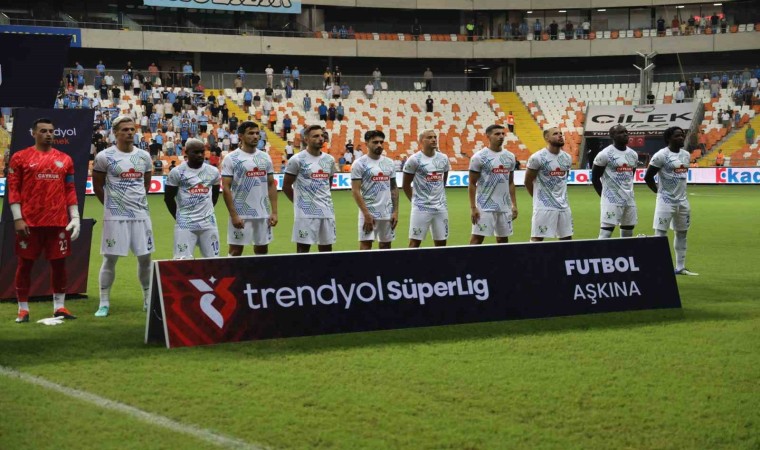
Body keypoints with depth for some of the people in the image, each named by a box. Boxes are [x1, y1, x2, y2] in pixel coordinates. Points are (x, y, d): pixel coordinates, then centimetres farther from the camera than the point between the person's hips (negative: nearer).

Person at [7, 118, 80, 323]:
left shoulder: (64, 159, 10)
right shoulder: (20, 158, 1)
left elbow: (70, 191, 12)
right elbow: (13, 189, -1)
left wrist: (75, 217, 4)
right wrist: (17, 218, -9)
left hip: (58, 222, 3)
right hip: (29, 222, -3)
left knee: (59, 263, 5)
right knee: (25, 263, 2)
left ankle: (59, 307, 14)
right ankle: (23, 309, 11)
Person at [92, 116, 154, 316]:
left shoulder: (143, 156, 7)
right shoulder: (105, 157, -7)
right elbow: (97, 186, 2)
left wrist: (138, 201, 13)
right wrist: (112, 205, 7)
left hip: (141, 214, 4)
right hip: (115, 217, -4)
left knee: (145, 257, 7)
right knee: (110, 258, -1)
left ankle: (148, 299, 20)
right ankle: (104, 303, 6)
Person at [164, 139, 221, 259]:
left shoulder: (213, 172, 6)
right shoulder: (177, 172, -5)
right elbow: (168, 198, 2)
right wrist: (180, 218, 6)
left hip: (208, 223, 4)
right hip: (185, 224, -4)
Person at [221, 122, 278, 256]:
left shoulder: (265, 157, 8)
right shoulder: (231, 158, -7)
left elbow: (271, 185, 11)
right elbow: (226, 189, -9)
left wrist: (274, 212, 2)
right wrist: (233, 215, -15)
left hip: (263, 214, 5)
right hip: (240, 214, -5)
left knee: (262, 249, 10)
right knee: (236, 250, 0)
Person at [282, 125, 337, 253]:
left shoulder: (329, 160, 10)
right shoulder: (297, 160, -7)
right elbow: (286, 186, -2)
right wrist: (300, 202, 4)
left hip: (327, 211, 6)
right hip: (306, 213, -6)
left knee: (326, 249, 8)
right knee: (303, 249, -3)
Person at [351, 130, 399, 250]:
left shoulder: (389, 162, 10)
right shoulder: (359, 164, -7)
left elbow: (394, 188, 13)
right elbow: (355, 191, -11)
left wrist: (395, 211, 4)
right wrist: (366, 214, -17)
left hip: (387, 213, 5)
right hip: (369, 212, -5)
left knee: (386, 245, 10)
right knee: (366, 245, -8)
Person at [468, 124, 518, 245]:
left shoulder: (510, 157, 9)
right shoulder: (479, 157, -8)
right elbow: (472, 184, -6)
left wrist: (514, 204, 10)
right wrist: (473, 208, -11)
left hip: (505, 207, 6)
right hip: (485, 207, -6)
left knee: (503, 239, 10)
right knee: (477, 238, -7)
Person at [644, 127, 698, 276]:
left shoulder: (686, 154, 9)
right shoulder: (661, 155, -14)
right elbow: (648, 177, -11)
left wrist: (681, 192, 15)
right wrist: (659, 192, -4)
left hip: (682, 200, 8)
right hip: (666, 201, -8)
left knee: (682, 233, 12)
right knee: (660, 234, -6)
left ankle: (680, 267, 20)